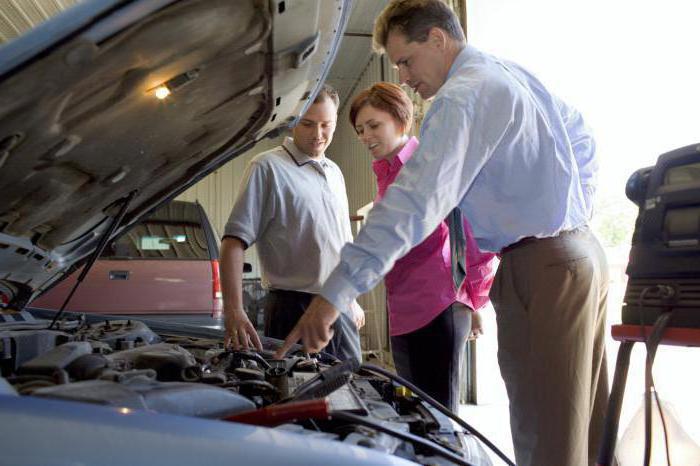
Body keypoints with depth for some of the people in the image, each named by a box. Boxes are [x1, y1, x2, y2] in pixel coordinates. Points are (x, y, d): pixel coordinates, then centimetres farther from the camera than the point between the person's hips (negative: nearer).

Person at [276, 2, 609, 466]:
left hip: (542, 269, -10)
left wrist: (335, 294, -29)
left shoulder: (463, 96, -15)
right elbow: (583, 140, 27)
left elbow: (415, 203, -27)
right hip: (585, 251, 10)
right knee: (590, 424, 16)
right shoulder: (517, 74, 15)